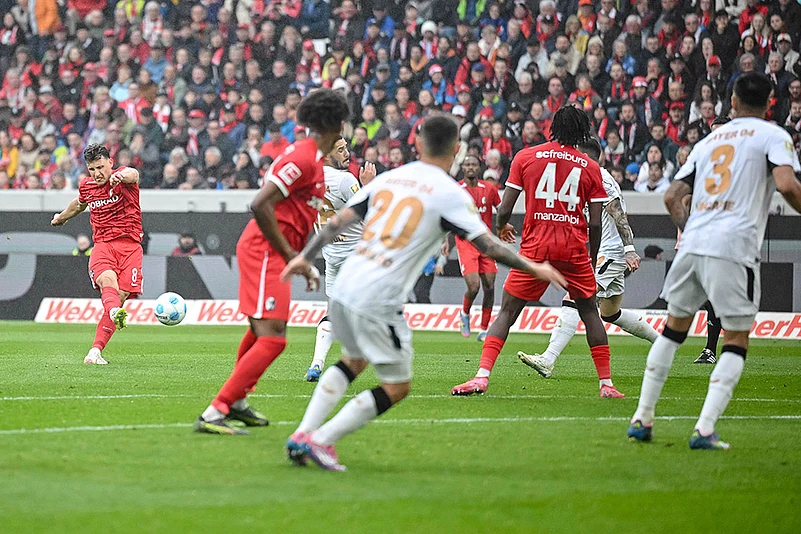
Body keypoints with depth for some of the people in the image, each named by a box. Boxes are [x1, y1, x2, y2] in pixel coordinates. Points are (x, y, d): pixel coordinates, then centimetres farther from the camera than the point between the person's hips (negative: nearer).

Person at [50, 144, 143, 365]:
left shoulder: (121, 176, -4)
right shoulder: (86, 186, 12)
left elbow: (132, 174, -31)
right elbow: (79, 204, 37)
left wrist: (123, 175, -56)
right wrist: (61, 217, 56)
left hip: (129, 245, -2)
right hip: (102, 245, 2)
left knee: (121, 296, -10)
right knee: (107, 281, -30)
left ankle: (95, 351, -7)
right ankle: (115, 314, -63)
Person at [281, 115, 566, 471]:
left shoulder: (387, 178, 13)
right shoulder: (449, 193, -4)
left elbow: (340, 220, 12)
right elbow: (486, 244, -7)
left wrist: (305, 257, 20)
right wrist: (532, 268, 4)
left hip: (345, 287, 7)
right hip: (379, 300, -7)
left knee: (353, 361, 30)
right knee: (397, 388, 7)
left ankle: (301, 435, 20)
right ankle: (320, 440, -1)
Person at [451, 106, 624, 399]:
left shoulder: (525, 157, 3)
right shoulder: (590, 167, 6)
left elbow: (505, 209, 1)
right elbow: (596, 223, 3)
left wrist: (500, 227, 23)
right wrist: (592, 259, 16)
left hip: (535, 247, -1)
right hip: (574, 249, 1)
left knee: (507, 312, 5)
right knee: (590, 312, 16)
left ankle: (482, 376, -10)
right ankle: (606, 383, 13)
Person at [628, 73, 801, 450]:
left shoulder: (709, 140, 22)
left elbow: (672, 196, 20)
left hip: (693, 244, 5)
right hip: (734, 248, -5)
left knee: (673, 330, 20)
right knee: (735, 342, 3)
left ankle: (642, 419, 20)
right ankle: (705, 430, -11)